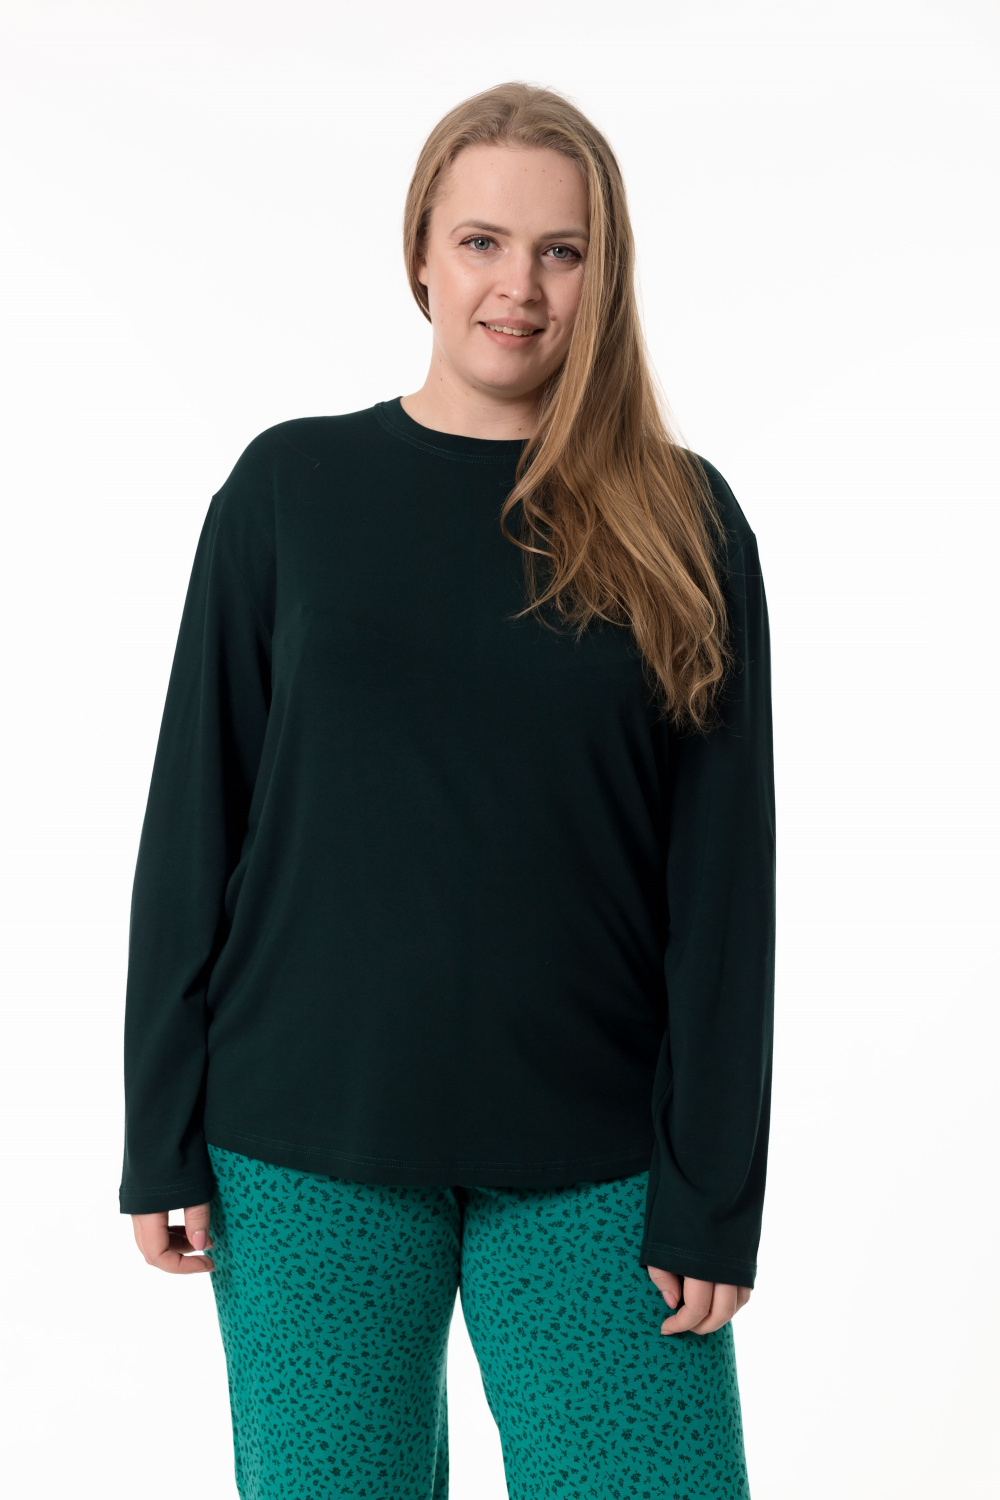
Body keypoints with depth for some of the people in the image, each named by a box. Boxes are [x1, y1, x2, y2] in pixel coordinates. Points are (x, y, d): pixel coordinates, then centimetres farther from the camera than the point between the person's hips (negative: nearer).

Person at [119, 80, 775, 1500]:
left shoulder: (681, 523, 1)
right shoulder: (292, 486, 2)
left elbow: (724, 876, 0)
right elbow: (194, 821, 3)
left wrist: (713, 1194, -4)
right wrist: (163, 1139, 0)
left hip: (594, 1159, 0)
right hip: (309, 1144, 1)